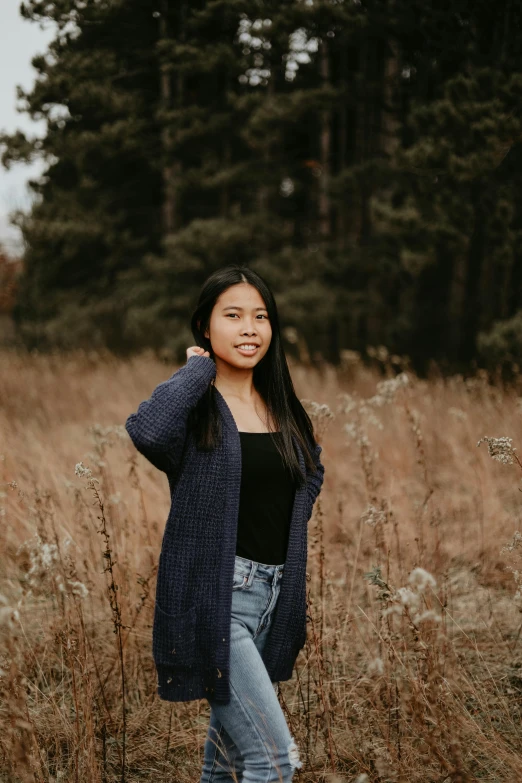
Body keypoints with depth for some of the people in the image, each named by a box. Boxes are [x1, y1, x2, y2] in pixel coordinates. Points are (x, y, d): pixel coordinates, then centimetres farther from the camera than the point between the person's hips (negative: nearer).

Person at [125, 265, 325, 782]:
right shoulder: (194, 407, -11)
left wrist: (291, 521, 10)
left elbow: (312, 470, 28)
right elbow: (146, 430, -35)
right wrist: (197, 369, -19)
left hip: (275, 592, 7)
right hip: (216, 595, -7)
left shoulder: (282, 407, 9)